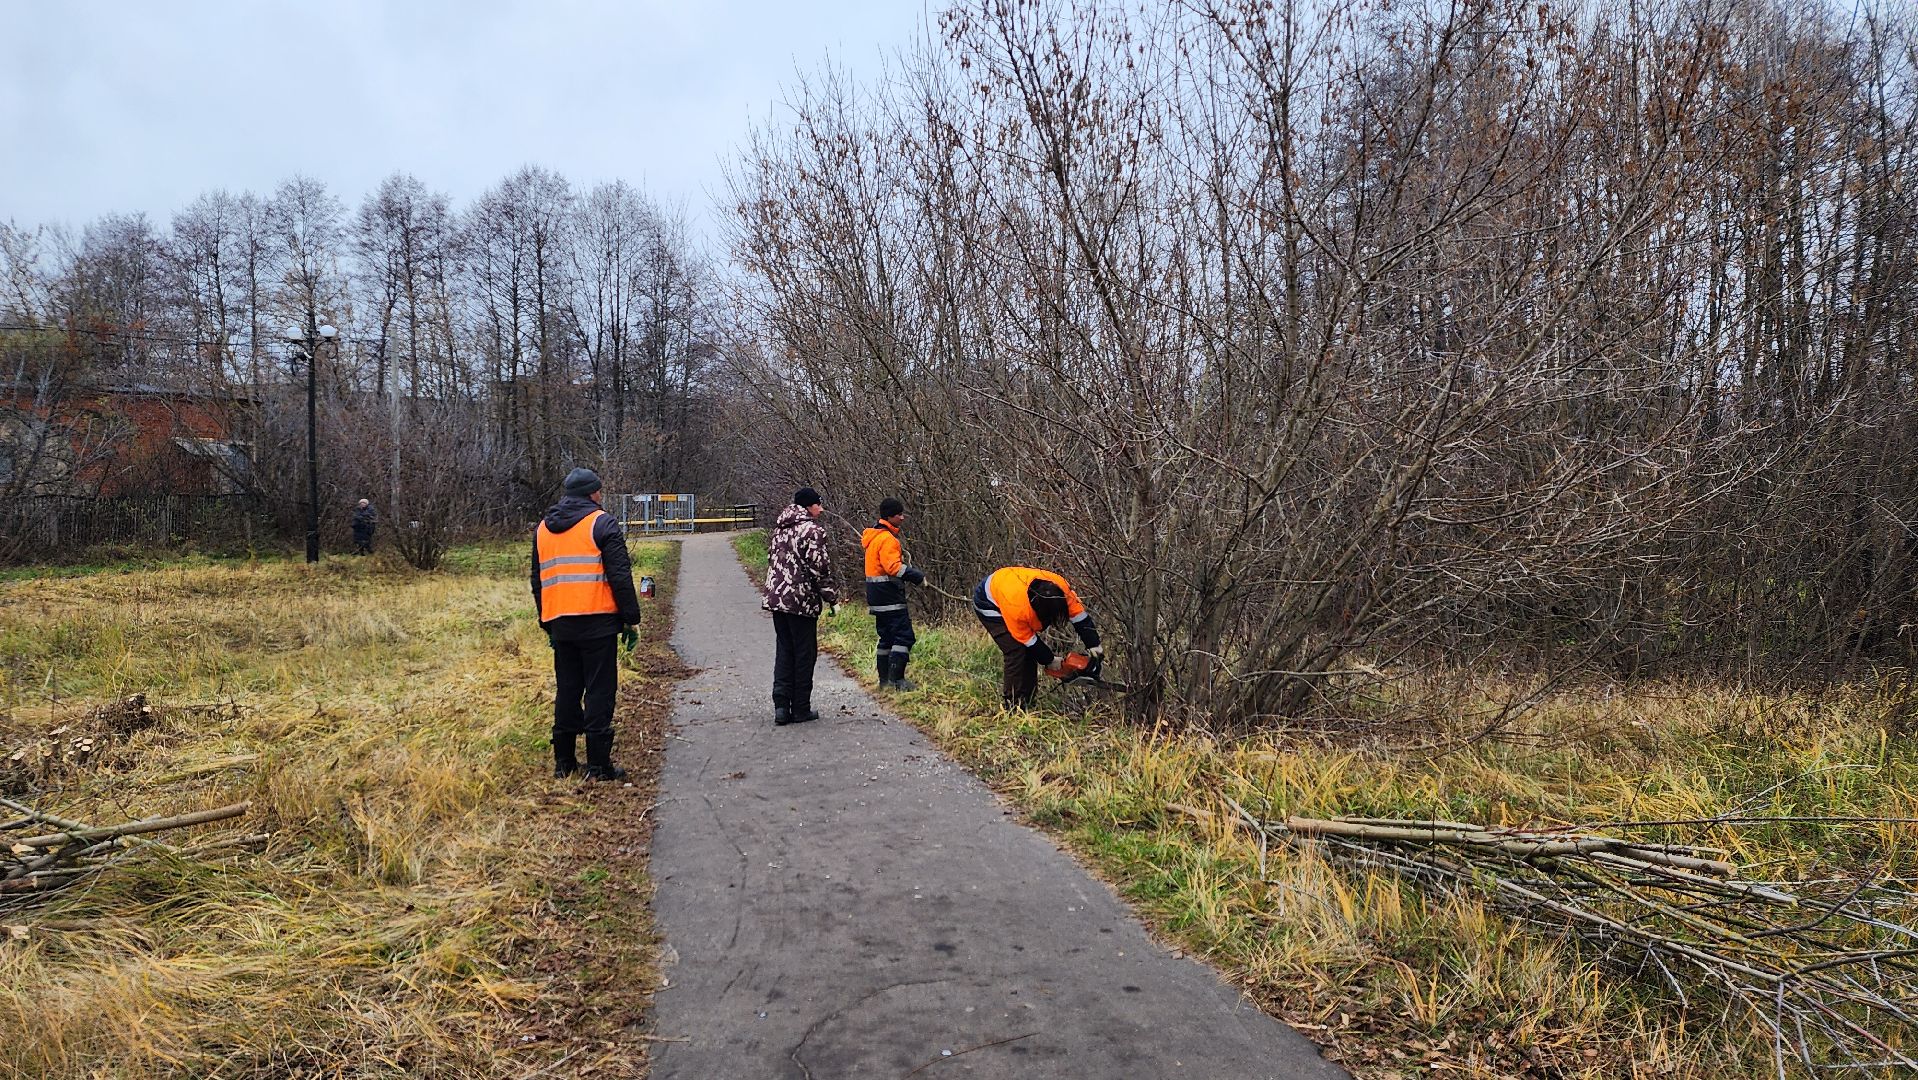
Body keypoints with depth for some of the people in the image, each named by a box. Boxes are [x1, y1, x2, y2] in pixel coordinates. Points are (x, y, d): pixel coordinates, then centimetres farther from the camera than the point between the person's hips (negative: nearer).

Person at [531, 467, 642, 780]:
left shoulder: (542, 529, 17)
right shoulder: (602, 523, -4)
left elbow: (538, 582, 21)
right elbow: (620, 576, -9)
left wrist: (547, 624, 26)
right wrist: (631, 619, -4)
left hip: (559, 623, 6)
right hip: (597, 621, -6)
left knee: (567, 691, 13)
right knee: (599, 692, -2)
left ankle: (564, 762, 16)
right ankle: (598, 765, -3)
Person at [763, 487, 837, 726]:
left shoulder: (781, 528, 13)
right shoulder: (812, 531, -12)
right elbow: (820, 569, -15)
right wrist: (832, 600, -6)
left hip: (776, 598, 7)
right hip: (802, 601, -7)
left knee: (783, 652, 12)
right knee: (804, 655, 3)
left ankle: (781, 706, 5)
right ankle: (801, 709, 9)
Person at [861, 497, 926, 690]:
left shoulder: (874, 536, 17)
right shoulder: (887, 539, -16)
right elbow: (893, 567, -25)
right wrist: (918, 576, -19)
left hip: (877, 596, 11)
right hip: (889, 596, -11)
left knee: (887, 637, 15)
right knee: (904, 636, -9)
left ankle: (885, 680, 17)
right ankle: (896, 680, -13)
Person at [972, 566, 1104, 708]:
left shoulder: (1061, 587, -31)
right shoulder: (1016, 608, -42)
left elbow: (1079, 614, -18)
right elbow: (1027, 639, -25)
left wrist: (1094, 645, -19)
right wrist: (1049, 661, -13)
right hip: (988, 604, -7)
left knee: (1031, 652, 1)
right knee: (1017, 651, -18)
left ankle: (1027, 701, 10)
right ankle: (1014, 706, -10)